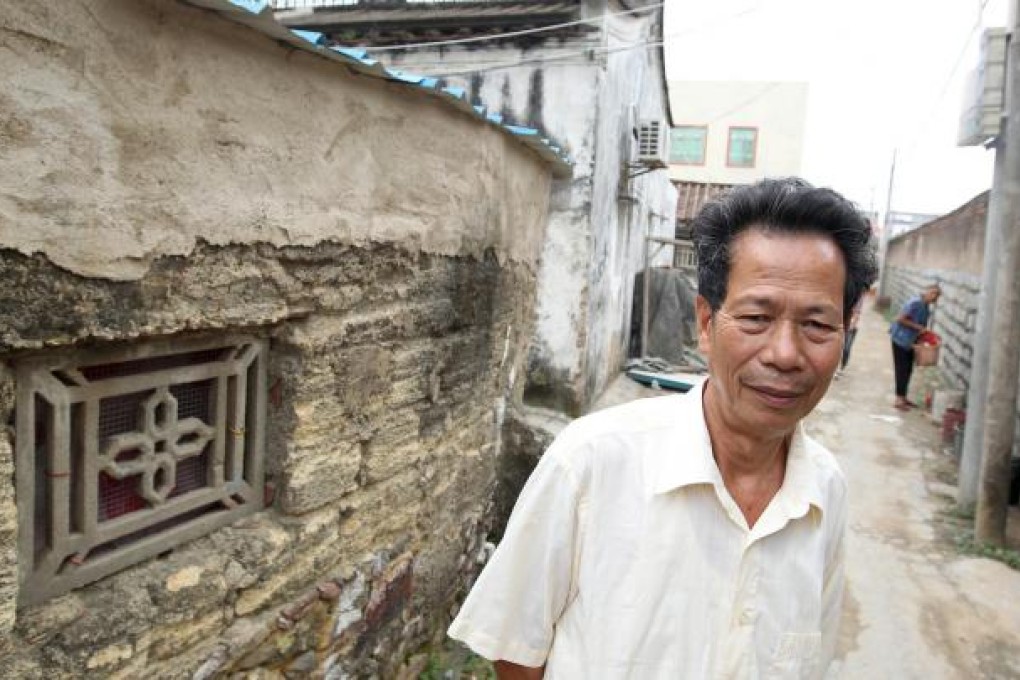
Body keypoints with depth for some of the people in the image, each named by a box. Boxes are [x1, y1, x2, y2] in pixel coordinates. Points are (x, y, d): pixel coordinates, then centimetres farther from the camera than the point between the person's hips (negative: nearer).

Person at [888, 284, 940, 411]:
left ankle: (903, 397, 21)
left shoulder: (925, 306, 6)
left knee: (908, 369, 12)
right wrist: (917, 327, -20)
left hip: (910, 341, 9)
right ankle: (899, 399, 1)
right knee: (901, 369, -5)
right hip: (900, 339, -9)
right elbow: (900, 319, -22)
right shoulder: (915, 302, -21)